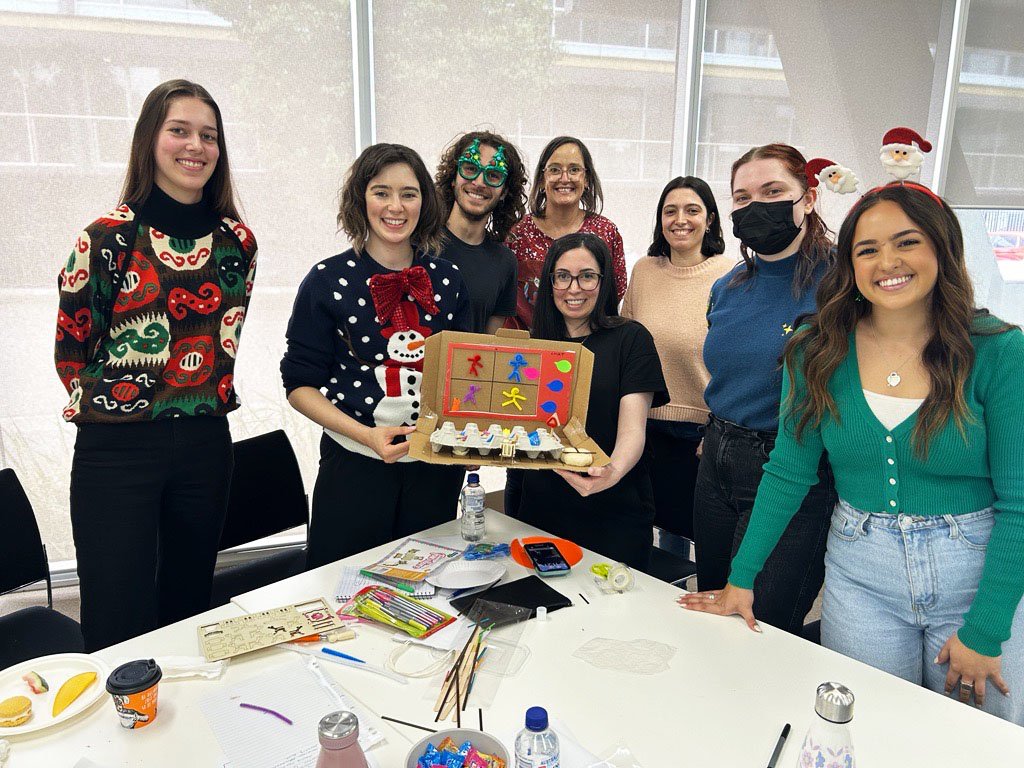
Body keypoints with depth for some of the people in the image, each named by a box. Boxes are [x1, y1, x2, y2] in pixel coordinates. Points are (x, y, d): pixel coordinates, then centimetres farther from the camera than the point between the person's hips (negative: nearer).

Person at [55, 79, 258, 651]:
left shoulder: (238, 240, 5)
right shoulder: (111, 236, -7)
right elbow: (71, 348, 1)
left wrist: (206, 399, 9)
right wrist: (109, 403, 5)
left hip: (206, 444, 4)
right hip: (117, 448, -3)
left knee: (189, 608, 17)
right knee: (120, 625, 2)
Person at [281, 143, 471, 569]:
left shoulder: (447, 279, 4)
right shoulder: (328, 280, -6)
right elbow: (299, 383, -5)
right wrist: (366, 434, -19)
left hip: (436, 466, 3)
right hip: (355, 466, -3)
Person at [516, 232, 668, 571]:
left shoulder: (630, 338, -6)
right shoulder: (535, 343, 7)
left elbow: (632, 429, -14)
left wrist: (612, 473, -35)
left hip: (614, 514, -3)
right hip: (542, 508, 4)